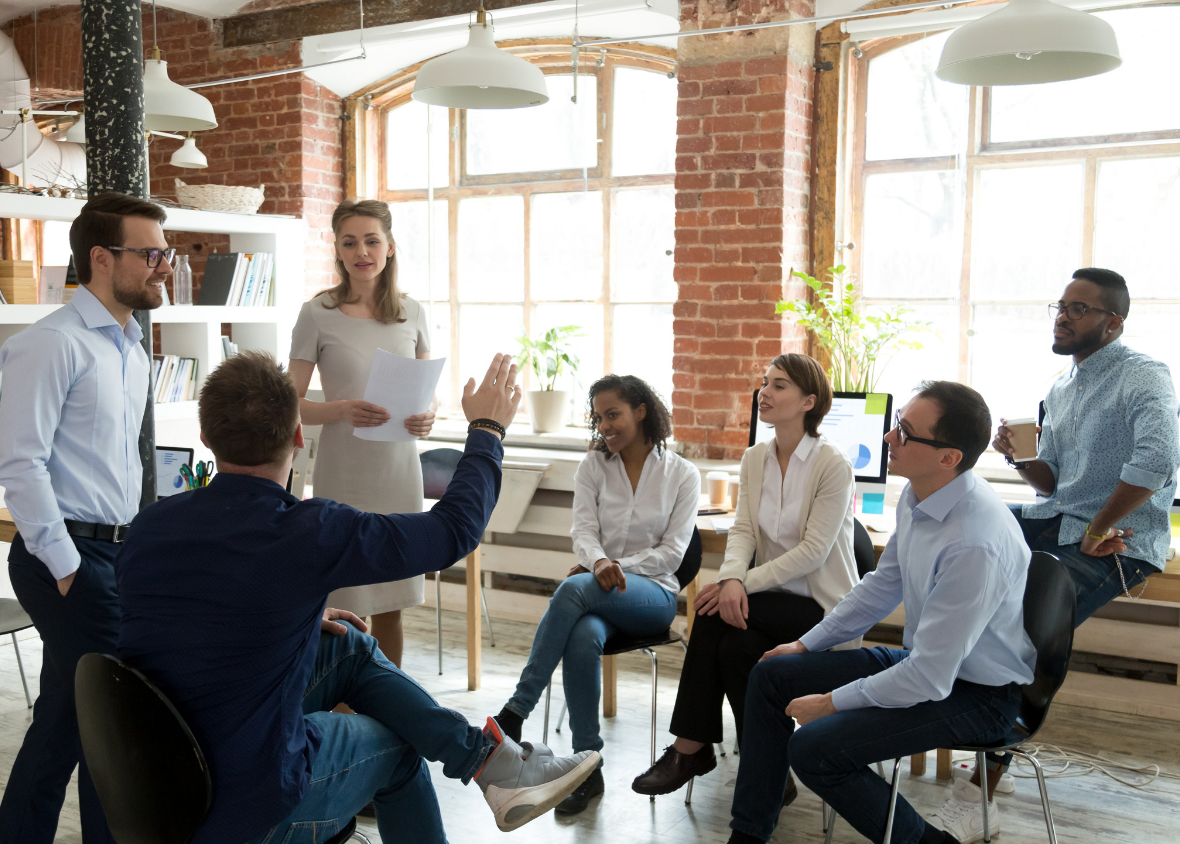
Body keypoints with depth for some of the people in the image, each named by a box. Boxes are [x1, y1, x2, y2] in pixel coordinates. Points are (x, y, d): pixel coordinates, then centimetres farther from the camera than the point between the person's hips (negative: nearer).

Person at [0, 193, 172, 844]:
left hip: (116, 552, 8)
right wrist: (66, 565, -16)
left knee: (65, 719, 16)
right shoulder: (52, 344, -13)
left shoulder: (133, 350, 15)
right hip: (71, 557, -8)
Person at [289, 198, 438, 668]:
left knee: (391, 605, 11)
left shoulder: (412, 313, 8)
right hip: (344, 472, -3)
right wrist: (343, 410, -21)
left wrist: (427, 414, -8)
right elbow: (291, 404, -2)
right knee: (346, 610, -1)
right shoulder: (317, 314, -2)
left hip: (399, 468, 3)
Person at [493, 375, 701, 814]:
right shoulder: (592, 467, 10)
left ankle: (515, 712, -30)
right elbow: (584, 531, -2)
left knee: (574, 588, -35)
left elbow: (672, 552, -3)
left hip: (653, 593, -2)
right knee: (583, 640, -36)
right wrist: (600, 563, -25)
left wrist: (618, 567, -15)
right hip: (597, 595, 2)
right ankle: (588, 767, -23)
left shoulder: (682, 474, 3)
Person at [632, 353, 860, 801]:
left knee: (716, 612, -25)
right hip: (775, 597, 5)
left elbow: (813, 551, -18)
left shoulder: (833, 464, -13)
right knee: (735, 645, -26)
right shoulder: (754, 459, 7)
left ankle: (690, 748, -10)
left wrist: (742, 584, -25)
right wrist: (732, 579, -23)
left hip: (821, 605, -5)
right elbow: (742, 529, -1)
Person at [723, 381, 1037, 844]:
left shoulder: (974, 545, -33)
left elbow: (930, 678, -29)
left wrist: (831, 701, -17)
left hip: (977, 695, -9)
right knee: (770, 676, 5)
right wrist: (807, 644, 14)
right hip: (920, 658, 9)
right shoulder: (917, 495, -6)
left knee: (812, 748, -21)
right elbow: (882, 584, 11)